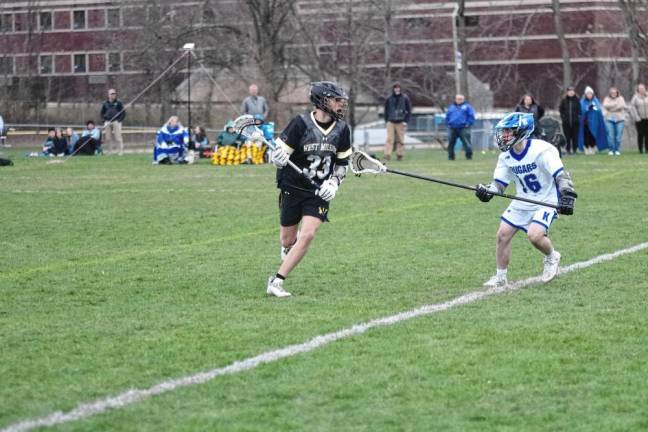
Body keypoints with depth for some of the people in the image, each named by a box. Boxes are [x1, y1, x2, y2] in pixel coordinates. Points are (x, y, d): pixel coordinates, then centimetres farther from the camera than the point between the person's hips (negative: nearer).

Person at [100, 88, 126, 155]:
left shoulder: (118, 103, 4)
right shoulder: (105, 103, 12)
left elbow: (123, 113, 5)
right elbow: (102, 113, 21)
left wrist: (119, 120, -6)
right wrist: (104, 120, 7)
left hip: (116, 122, -3)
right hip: (108, 122, 3)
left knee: (118, 137, -9)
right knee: (108, 138, 3)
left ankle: (121, 151, -7)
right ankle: (110, 151, 10)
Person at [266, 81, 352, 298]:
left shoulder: (342, 129, -1)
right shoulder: (300, 123, -14)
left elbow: (342, 162, 12)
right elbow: (278, 156, -11)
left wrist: (333, 183, -4)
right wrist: (280, 157, -35)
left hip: (319, 192, 2)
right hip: (293, 188, -2)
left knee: (307, 236, -17)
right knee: (288, 240, 8)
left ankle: (276, 281, -10)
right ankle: (288, 248, 49)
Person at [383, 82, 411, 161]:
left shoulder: (405, 98, 1)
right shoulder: (389, 99, 4)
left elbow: (409, 110, 4)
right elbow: (386, 110, 12)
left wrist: (406, 121, -5)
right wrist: (386, 120, 3)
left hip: (401, 122, 0)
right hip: (391, 122, 0)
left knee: (400, 140, 2)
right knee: (389, 139, -9)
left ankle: (400, 155, 9)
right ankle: (387, 154, -14)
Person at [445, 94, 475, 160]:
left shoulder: (467, 107, 8)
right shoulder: (451, 107, 20)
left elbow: (471, 116, 2)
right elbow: (447, 117, 23)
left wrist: (468, 124, -8)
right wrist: (448, 124, 10)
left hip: (463, 128, -4)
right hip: (452, 129, 4)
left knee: (466, 142, -10)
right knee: (451, 143, 4)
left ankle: (469, 155, -3)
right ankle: (451, 156, 14)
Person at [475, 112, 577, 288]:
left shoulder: (542, 150, -22)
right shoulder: (506, 156, 0)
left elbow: (561, 175, -25)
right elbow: (499, 184, 3)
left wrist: (567, 196, -38)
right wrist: (487, 191, -18)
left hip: (546, 201, -7)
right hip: (522, 202, 7)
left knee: (534, 235, -26)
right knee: (502, 235, 0)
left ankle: (552, 257, 7)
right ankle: (500, 277, 15)